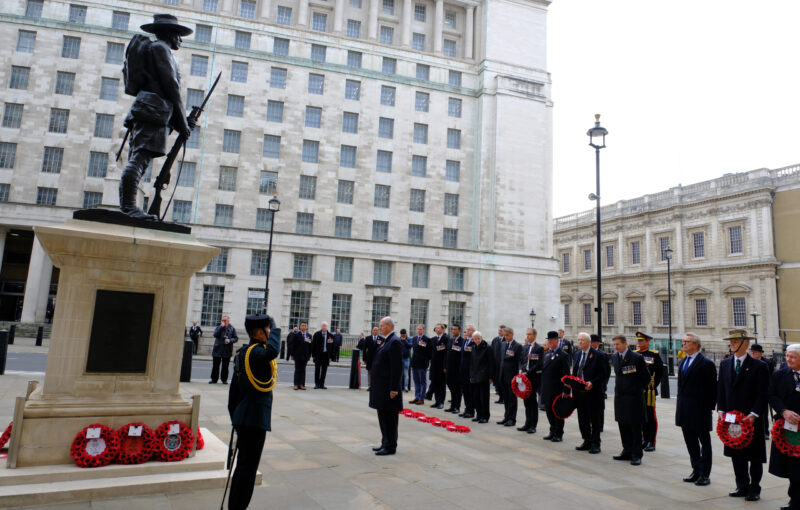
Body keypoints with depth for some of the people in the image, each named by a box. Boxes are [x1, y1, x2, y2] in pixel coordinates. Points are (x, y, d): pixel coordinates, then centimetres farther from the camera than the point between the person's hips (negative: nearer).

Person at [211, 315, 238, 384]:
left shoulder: (232, 329, 4)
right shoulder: (218, 327, 4)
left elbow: (236, 338, 4)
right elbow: (215, 335, -14)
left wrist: (230, 340, -14)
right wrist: (221, 326, -15)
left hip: (227, 350, 0)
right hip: (217, 349, 0)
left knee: (225, 366, 6)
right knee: (215, 365, 4)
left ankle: (224, 379, 16)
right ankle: (214, 379, 15)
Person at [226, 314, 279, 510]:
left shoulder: (243, 353, 12)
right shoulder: (256, 352, -17)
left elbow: (234, 389, 17)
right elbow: (273, 351, -43)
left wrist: (235, 418, 22)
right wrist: (275, 331, -22)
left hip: (243, 418, 10)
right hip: (255, 420, -10)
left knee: (243, 465, 19)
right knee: (248, 467, -1)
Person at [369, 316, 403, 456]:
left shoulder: (394, 341, -16)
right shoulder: (386, 340, 13)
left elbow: (397, 367, -21)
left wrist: (394, 389, -22)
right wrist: (374, 385, 17)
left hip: (388, 387, -10)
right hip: (381, 387, 10)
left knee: (389, 417, 0)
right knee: (382, 416, 17)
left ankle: (390, 447, 10)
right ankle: (385, 443, 28)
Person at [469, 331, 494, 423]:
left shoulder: (488, 348, -7)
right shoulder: (473, 348, 12)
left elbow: (491, 363, -8)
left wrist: (491, 377, -10)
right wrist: (471, 376, 14)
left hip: (484, 377, -6)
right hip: (475, 377, 6)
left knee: (484, 397, -2)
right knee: (475, 397, 8)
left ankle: (485, 417, 7)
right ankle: (479, 415, 20)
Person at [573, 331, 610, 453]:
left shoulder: (598, 355, -9)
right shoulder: (577, 354, 12)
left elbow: (605, 373, -11)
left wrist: (592, 383, -21)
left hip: (593, 392, -6)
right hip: (579, 392, 6)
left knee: (595, 419, 4)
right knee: (582, 419, 12)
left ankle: (595, 444, 14)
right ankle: (587, 442, 25)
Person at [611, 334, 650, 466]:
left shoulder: (637, 357, -12)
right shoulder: (614, 357, 7)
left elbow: (646, 376, -2)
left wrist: (640, 388, 6)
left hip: (634, 397, -6)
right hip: (620, 396, 6)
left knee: (635, 426, 0)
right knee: (623, 425, 12)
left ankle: (636, 455, 8)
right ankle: (627, 451, 23)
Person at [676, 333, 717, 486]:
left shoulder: (706, 363, -11)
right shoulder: (683, 362, 12)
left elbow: (712, 387, -11)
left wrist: (710, 407, -12)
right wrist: (679, 407, 12)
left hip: (700, 411, -7)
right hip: (685, 411, 7)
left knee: (704, 442, 6)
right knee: (690, 442, 15)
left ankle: (704, 474, 15)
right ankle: (696, 471, 26)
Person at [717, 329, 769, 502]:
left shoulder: (759, 366, -7)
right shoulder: (725, 364, 7)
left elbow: (763, 394, -9)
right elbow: (721, 389, 10)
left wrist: (754, 414, -16)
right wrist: (721, 410, 2)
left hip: (752, 418, -4)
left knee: (755, 456, 6)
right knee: (736, 455, 11)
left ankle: (754, 489, 17)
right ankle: (742, 486, 23)